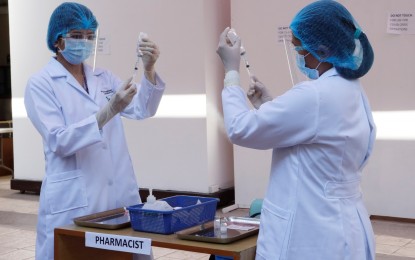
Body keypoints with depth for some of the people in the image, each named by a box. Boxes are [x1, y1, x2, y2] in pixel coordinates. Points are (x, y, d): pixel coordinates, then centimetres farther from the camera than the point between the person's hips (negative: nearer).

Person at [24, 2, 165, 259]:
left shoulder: (104, 77, 11)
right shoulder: (40, 84, -4)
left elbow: (143, 110, -1)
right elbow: (59, 141, -15)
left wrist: (149, 69, -18)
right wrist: (108, 112, -26)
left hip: (121, 193, 5)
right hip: (73, 200, -4)